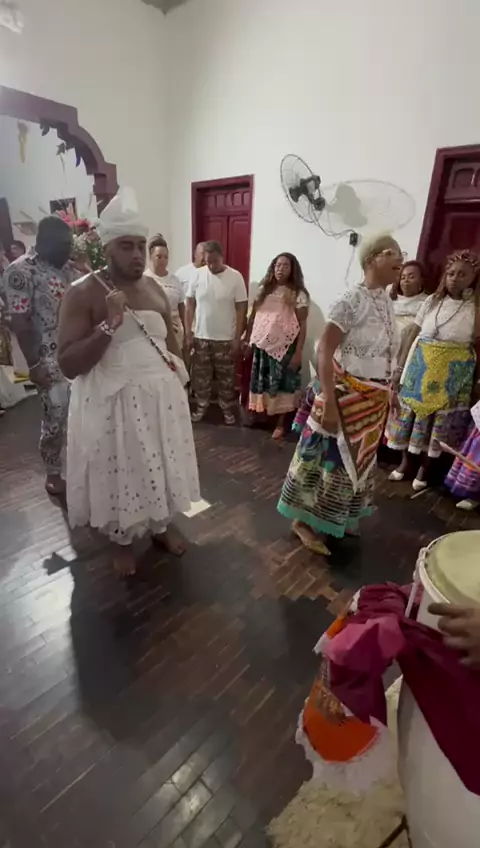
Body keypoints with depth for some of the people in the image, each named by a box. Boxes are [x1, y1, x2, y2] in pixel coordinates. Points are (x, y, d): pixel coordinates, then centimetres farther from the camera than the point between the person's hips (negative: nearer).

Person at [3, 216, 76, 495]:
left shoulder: (69, 268, 10)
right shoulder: (21, 270, -9)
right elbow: (20, 322, -12)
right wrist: (34, 364, -14)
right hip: (51, 361, -6)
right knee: (56, 419, 2)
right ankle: (53, 476, 20)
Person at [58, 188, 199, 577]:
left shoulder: (154, 288, 6)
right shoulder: (82, 293, -12)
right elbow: (68, 365, -17)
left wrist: (179, 380, 10)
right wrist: (109, 325, -26)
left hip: (161, 396, 5)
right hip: (113, 403, -5)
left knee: (160, 465, 17)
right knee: (118, 471, 10)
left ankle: (162, 525, 42)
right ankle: (121, 540, 35)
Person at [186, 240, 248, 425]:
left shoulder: (235, 277, -8)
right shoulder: (198, 275, -2)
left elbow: (241, 309, -7)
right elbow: (190, 305, 3)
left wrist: (237, 338, -10)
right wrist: (188, 333, -1)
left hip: (226, 339, -2)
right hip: (201, 337, 2)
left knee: (226, 378, 9)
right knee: (201, 376, 13)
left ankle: (228, 409, 25)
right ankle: (201, 406, 31)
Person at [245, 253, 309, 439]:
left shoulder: (298, 294, -4)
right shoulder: (264, 289, 9)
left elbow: (302, 325, -7)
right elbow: (253, 316, 12)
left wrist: (298, 352, -13)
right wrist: (248, 340, 8)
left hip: (284, 347, -4)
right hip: (261, 345, 4)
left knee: (281, 384, 3)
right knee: (260, 382, 10)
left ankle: (280, 423, 16)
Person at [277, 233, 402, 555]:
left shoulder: (387, 302, 7)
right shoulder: (352, 301, -17)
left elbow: (386, 354, 13)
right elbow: (324, 350, -21)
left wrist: (386, 395, 15)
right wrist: (328, 402, -26)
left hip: (375, 399, 8)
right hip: (347, 397, -8)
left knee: (358, 460, 18)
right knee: (333, 459, 2)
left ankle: (339, 517, 37)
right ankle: (305, 520, 21)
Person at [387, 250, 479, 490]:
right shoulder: (432, 300, 1)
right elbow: (412, 334, 3)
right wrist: (400, 368, 0)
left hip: (452, 376, -2)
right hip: (419, 369, 2)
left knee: (438, 420, 8)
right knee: (409, 413, 9)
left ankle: (424, 468, 26)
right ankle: (404, 462, 29)